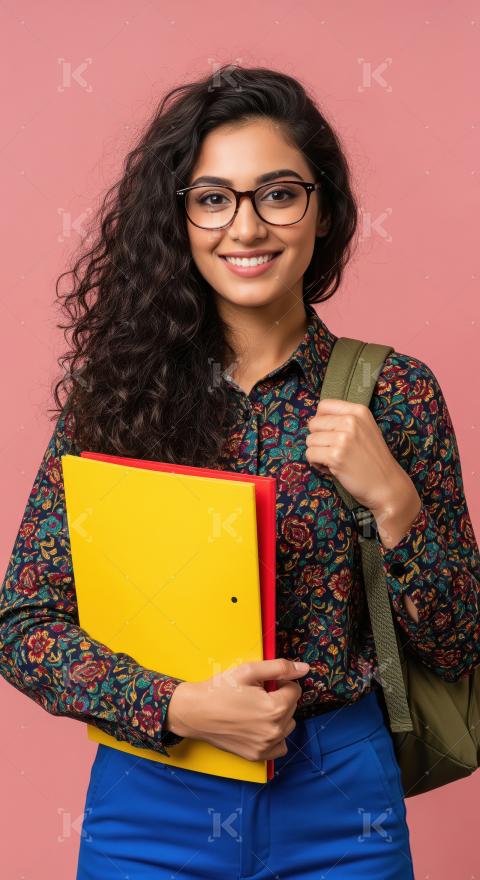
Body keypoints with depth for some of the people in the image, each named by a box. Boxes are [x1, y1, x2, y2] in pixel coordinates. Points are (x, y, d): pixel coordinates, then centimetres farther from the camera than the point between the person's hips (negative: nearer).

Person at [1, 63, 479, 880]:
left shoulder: (391, 391, -5)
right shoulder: (118, 384, -5)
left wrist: (393, 500, -17)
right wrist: (178, 705, -18)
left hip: (337, 810, 1)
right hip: (150, 807, 0)